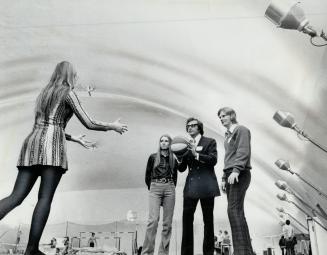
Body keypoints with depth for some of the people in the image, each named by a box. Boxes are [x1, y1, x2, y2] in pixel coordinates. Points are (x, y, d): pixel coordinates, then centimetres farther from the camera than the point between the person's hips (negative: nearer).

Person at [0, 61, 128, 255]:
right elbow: (89, 123, -2)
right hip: (51, 146, -7)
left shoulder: (45, 93, 26)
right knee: (45, 198, -6)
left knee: (16, 197, 1)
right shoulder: (68, 93, 4)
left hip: (32, 144, 7)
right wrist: (113, 126, 13)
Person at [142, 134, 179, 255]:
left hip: (169, 188, 2)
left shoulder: (174, 159, 12)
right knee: (153, 219, -15)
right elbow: (147, 175, 13)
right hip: (155, 188, -2)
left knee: (167, 222, 0)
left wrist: (171, 187, 11)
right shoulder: (153, 157, 8)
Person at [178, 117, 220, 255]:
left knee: (208, 219, 2)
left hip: (206, 186, -3)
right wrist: (179, 158, -6)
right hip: (191, 186, 3)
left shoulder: (210, 142, 7)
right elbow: (182, 168, 14)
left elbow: (213, 160, -8)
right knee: (187, 218, -5)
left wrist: (196, 154, -18)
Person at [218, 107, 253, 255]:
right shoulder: (228, 135, 24)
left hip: (239, 174, -8)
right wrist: (224, 178, 19)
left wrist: (236, 170, -24)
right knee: (237, 212, 5)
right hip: (230, 175, 9)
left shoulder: (241, 130, 1)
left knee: (234, 211, -17)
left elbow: (244, 151, -13)